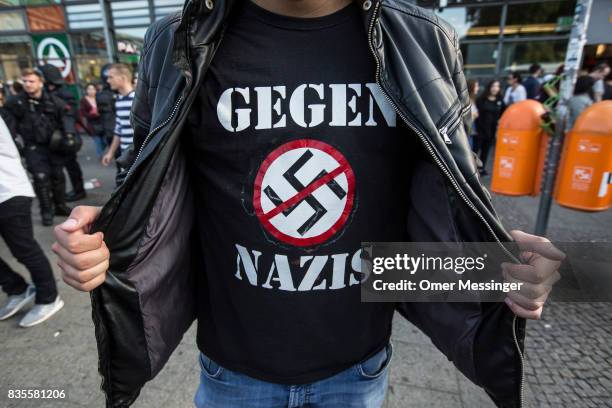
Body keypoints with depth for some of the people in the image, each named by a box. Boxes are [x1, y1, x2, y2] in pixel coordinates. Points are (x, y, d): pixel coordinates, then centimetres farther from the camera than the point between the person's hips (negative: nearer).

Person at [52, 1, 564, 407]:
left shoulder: (425, 44, -9)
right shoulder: (178, 46, -10)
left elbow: (448, 201, -1)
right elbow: (155, 196, -1)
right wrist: (105, 240, -20)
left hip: (360, 364, 2)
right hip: (232, 366, 0)